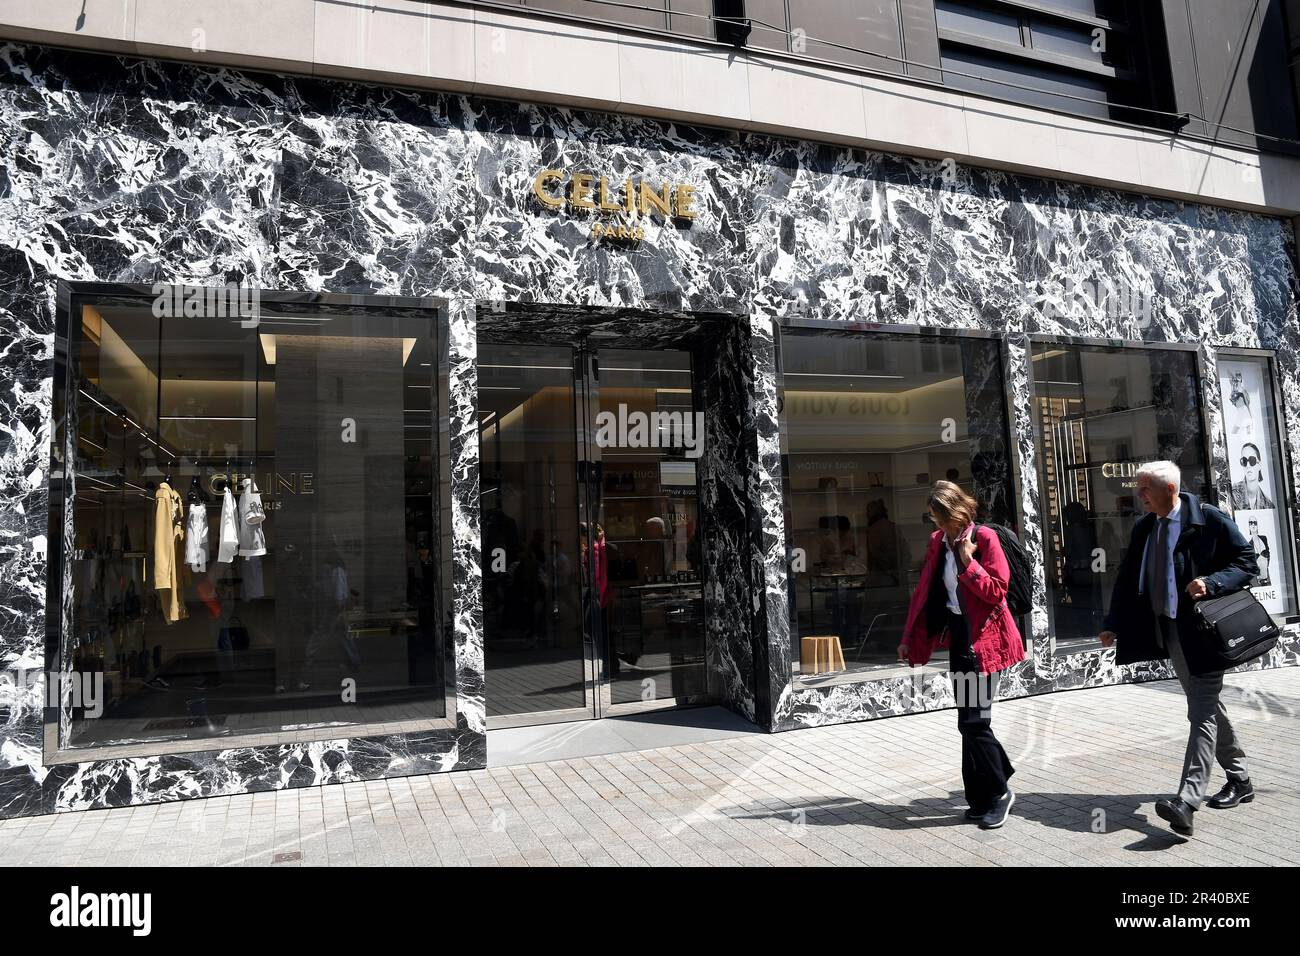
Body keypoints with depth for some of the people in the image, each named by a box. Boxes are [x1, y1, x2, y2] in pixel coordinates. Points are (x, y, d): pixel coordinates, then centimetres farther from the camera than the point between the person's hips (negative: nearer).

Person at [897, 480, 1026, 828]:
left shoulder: (985, 538, -9)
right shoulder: (938, 542, 9)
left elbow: (997, 590, -13)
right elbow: (924, 591, 12)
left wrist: (968, 562, -22)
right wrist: (910, 638, 11)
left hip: (983, 637, -6)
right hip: (958, 635, 6)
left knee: (973, 721, -9)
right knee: (970, 722, 11)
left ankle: (998, 793, 11)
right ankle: (982, 798, 24)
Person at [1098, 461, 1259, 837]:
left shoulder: (1210, 520, -10)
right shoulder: (1144, 527, 6)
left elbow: (1247, 562, -6)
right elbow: (1127, 578, 10)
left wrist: (1212, 583, -23)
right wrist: (1113, 624, 6)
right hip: (1169, 632, 6)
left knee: (1202, 711, -10)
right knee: (1207, 707, 16)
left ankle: (1187, 800, -17)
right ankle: (1238, 779, 32)